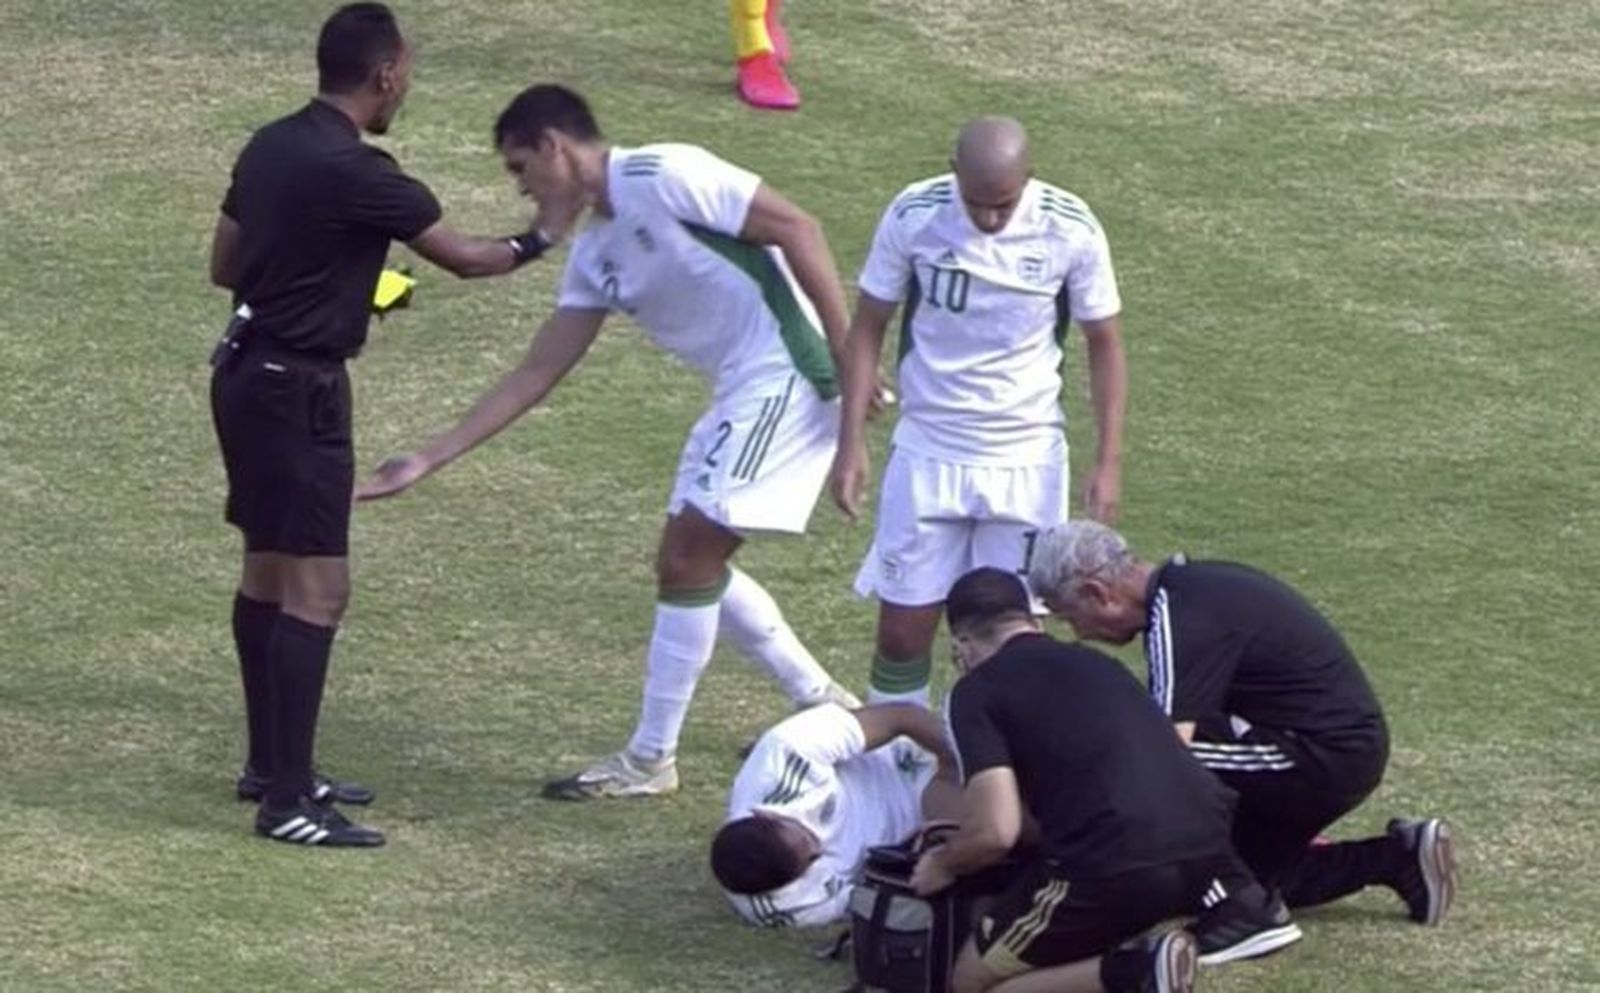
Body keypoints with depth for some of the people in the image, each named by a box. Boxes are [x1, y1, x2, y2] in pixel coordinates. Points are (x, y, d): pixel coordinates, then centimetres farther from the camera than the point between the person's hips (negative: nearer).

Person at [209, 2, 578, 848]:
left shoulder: (270, 148, 5)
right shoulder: (356, 173, -20)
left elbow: (224, 263, 16)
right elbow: (462, 257, -9)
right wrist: (537, 241, 9)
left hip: (250, 372, 10)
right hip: (296, 390, -10)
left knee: (268, 572, 17)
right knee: (316, 588, -8)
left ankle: (271, 765, 27)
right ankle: (288, 801, -8)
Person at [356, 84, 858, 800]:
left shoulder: (664, 177, -13)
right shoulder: (596, 254, 14)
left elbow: (796, 228, -16)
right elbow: (536, 374, 17)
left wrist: (850, 355, -19)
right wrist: (429, 462, 16)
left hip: (784, 376, -9)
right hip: (741, 392, 9)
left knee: (687, 559, -6)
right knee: (693, 564, 14)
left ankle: (649, 761, 4)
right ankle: (824, 705, 28)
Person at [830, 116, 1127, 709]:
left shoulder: (1071, 232, -11)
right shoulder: (913, 217, -11)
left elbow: (1104, 344, 1)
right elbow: (868, 327, 1)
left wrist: (1109, 462, -3)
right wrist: (851, 444, -3)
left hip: (1028, 461, 0)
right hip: (927, 454, 0)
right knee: (903, 628, 1)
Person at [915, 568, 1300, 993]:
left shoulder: (977, 690, 4)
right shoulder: (1098, 663, 25)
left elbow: (995, 833, -7)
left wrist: (942, 865, 16)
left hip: (1114, 863, -7)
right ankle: (1238, 903, 11)